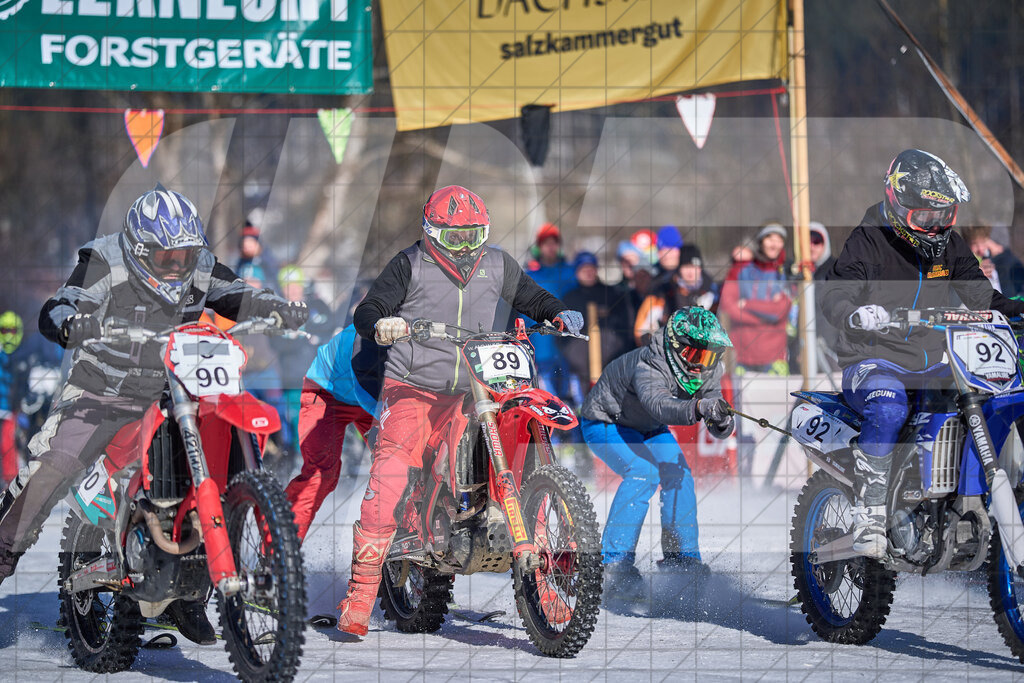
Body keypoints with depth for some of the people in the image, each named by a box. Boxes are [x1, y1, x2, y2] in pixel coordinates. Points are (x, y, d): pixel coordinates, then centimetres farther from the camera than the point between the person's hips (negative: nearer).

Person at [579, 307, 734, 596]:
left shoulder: (708, 372, -15)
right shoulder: (648, 366, -37)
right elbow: (659, 405, -56)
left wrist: (722, 424, -38)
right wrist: (698, 408, -73)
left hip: (647, 428, 7)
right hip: (605, 422, -7)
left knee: (678, 474, -9)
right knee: (643, 473, -27)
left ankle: (682, 555, 5)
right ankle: (613, 565, -27)